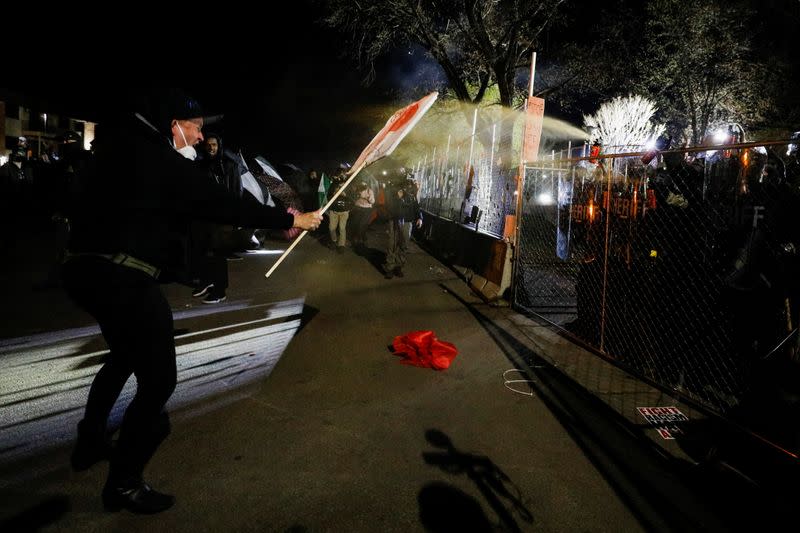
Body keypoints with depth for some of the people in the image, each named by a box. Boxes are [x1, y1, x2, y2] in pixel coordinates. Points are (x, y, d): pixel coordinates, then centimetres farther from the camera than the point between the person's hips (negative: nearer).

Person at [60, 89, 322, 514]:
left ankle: (90, 442, 44)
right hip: (122, 275, -10)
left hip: (89, 268, 10)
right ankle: (124, 483, 9)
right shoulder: (163, 163, -11)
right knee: (158, 378, -2)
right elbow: (224, 206, -9)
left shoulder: (123, 150, 15)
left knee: (125, 355, 30)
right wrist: (289, 220, -1)